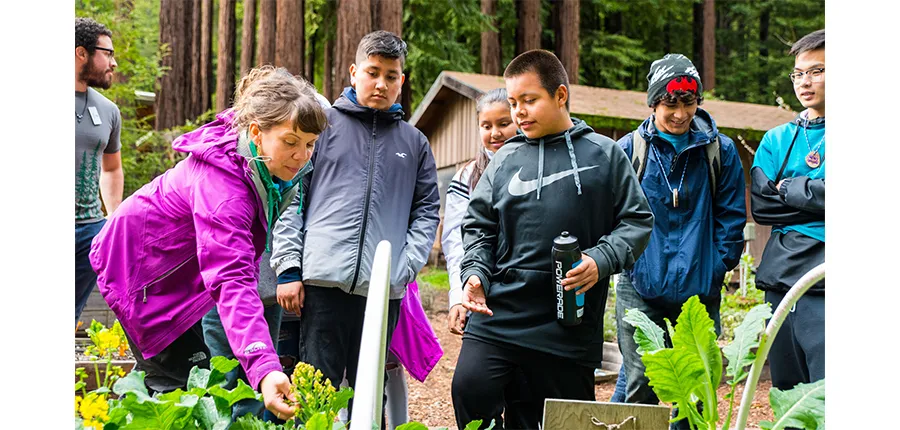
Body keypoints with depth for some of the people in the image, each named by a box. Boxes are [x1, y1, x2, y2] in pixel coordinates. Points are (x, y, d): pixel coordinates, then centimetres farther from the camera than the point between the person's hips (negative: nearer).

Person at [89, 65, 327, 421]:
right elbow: (232, 279, -51)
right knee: (181, 376, -10)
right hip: (139, 267, -9)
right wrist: (264, 368, -61)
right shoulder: (220, 182, -40)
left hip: (179, 267, 9)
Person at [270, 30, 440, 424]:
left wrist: (406, 265, -1)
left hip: (384, 288, 3)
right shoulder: (323, 124, 8)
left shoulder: (414, 141, 17)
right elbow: (291, 198, 4)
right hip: (323, 279, -2)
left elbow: (426, 210, 15)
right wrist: (288, 268, -4)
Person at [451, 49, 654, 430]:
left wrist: (600, 261, -13)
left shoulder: (604, 154, 4)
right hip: (498, 315, 2)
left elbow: (637, 220, 3)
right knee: (469, 389, -15)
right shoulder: (506, 159, 9)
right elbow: (478, 227, 13)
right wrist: (475, 273, -5)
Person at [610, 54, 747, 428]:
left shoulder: (720, 151, 4)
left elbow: (731, 217, 7)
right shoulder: (628, 150, 2)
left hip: (699, 290, 1)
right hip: (641, 288, -1)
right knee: (640, 386, -2)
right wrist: (625, 259, -1)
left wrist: (717, 268, 0)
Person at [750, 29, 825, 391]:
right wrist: (814, 197, -4)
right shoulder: (777, 140, 17)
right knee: (785, 400, 11)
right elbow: (760, 206, 5)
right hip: (781, 279, 5)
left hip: (825, 283, -5)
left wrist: (789, 189, -2)